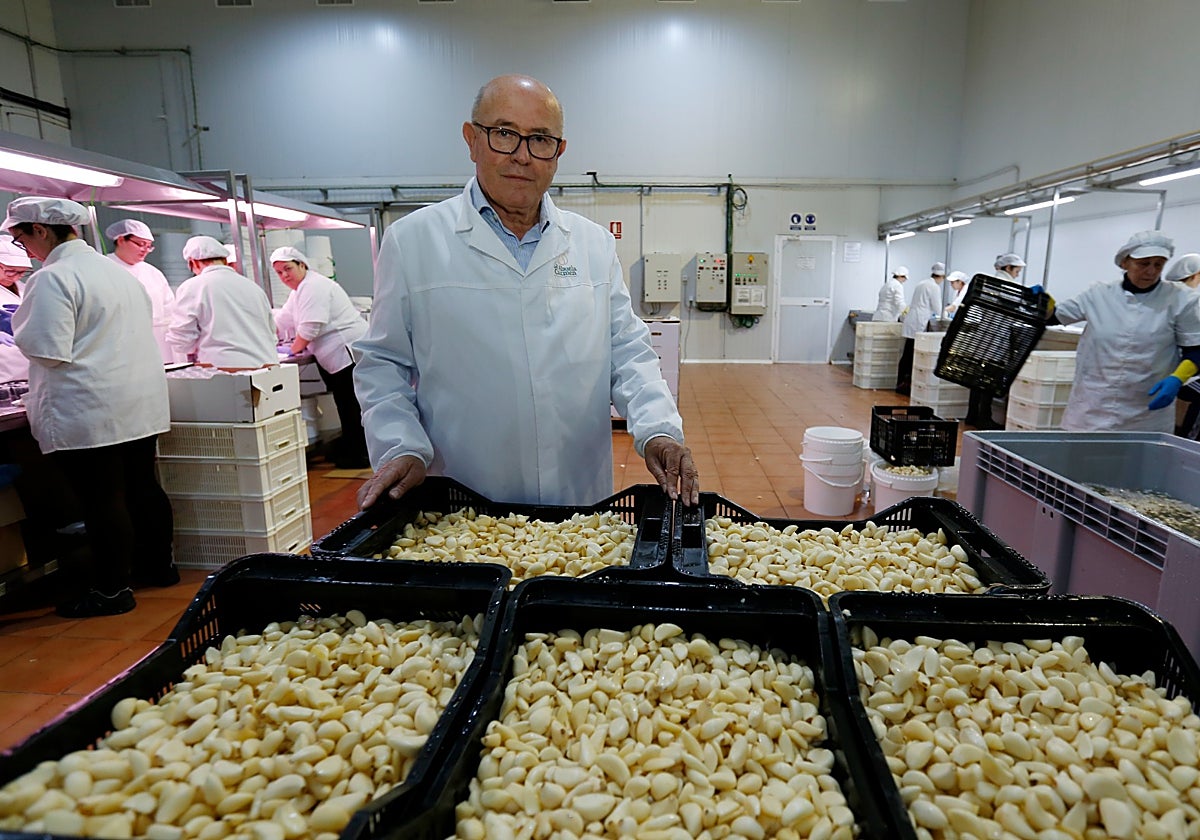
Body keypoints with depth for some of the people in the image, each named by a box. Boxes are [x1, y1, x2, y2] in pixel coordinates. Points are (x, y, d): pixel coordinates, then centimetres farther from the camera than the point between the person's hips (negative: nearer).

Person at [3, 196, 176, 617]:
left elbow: (47, 350, -18)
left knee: (102, 500, 0)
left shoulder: (52, 278, -14)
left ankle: (111, 590, 11)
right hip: (141, 404, 8)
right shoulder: (116, 270, 13)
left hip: (87, 412, -8)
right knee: (142, 487, 16)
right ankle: (159, 564, 29)